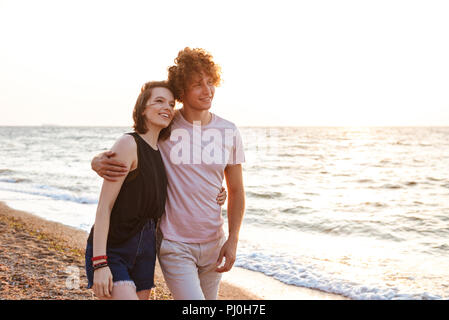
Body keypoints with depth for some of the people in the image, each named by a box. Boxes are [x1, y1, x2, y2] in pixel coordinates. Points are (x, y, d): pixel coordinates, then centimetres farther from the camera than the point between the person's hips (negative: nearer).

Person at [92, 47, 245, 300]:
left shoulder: (229, 132, -2)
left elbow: (236, 191, 5)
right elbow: (116, 155, 0)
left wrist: (232, 240, -3)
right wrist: (99, 163, -25)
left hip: (213, 243, 4)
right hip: (174, 245, -3)